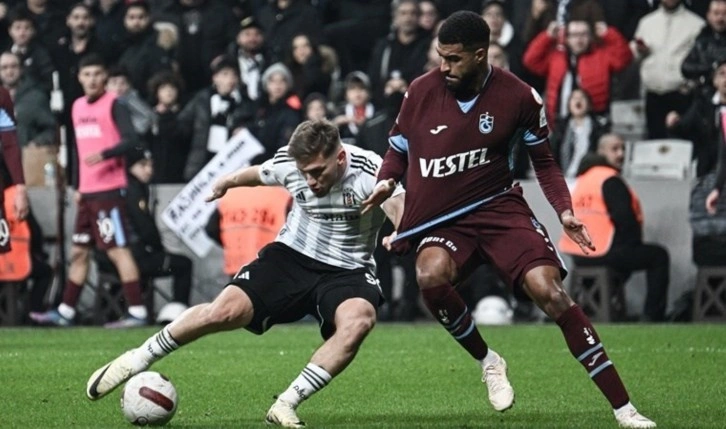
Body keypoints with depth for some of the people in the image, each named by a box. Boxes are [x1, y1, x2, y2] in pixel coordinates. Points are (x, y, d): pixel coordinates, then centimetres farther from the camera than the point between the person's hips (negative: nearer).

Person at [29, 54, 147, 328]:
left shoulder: (114, 105, -7)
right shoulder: (77, 107, 16)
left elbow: (131, 140, -17)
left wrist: (104, 154, -30)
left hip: (109, 190, -8)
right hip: (87, 192, 8)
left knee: (117, 249, -10)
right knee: (79, 252, 12)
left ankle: (137, 313, -9)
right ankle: (65, 312, 19)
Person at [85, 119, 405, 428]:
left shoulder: (368, 170, -23)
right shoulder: (288, 162, -11)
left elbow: (402, 213, -39)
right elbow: (258, 174, 14)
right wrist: (228, 182, 34)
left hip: (346, 272, -2)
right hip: (292, 255, 2)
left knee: (358, 321, -36)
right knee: (226, 311, -19)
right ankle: (135, 361, 2)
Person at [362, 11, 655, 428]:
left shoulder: (519, 97, -7)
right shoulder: (422, 91, -4)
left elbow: (544, 161, 8)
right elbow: (399, 148, 13)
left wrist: (564, 210, -7)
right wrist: (386, 181, -8)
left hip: (499, 206, -1)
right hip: (440, 220, 1)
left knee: (548, 289, -21)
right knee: (431, 274, -33)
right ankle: (487, 360, -3)